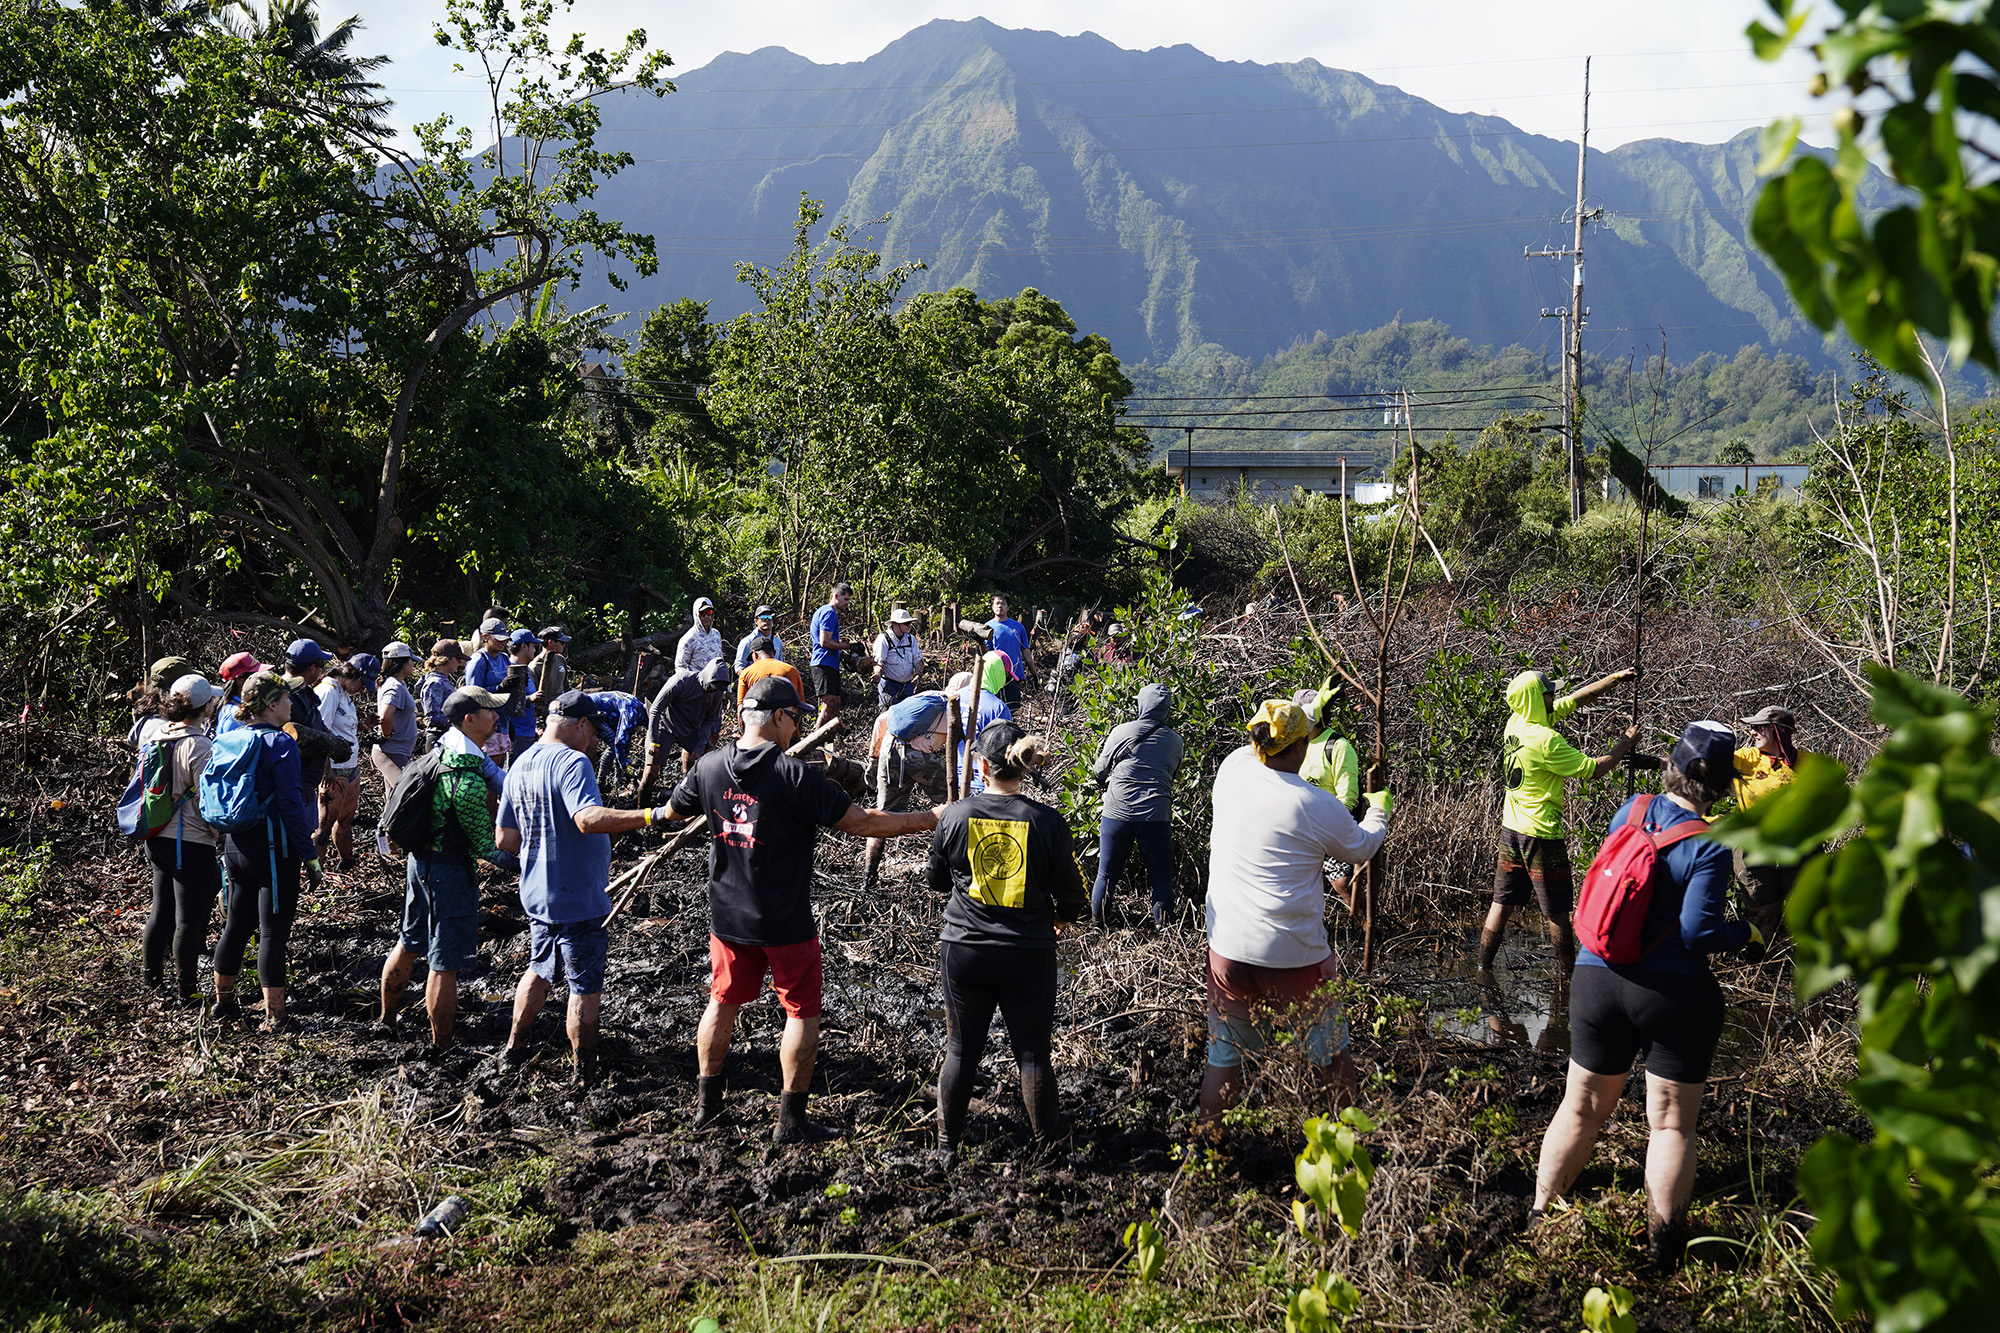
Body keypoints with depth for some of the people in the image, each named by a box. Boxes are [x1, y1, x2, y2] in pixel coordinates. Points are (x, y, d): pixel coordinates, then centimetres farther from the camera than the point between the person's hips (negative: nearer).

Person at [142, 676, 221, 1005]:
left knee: (161, 909, 22)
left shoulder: (157, 736, 2)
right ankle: (186, 990, 10)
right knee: (189, 919, 3)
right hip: (192, 843, -8)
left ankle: (153, 976, 35)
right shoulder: (198, 746, -20)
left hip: (157, 838, 8)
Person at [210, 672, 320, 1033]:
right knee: (273, 932, -1)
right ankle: (274, 1016, 4)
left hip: (236, 844, 7)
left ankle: (223, 1001, 31)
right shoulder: (280, 743, -15)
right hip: (273, 849, -7)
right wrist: (309, 854, -13)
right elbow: (291, 804, -18)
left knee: (236, 925, 19)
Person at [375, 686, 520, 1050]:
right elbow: (486, 848, -22)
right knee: (444, 963, 1)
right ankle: (440, 1047, 10)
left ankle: (386, 1020, 39)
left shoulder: (442, 748, 0)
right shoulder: (469, 781, -28)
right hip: (450, 870, -10)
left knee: (409, 944, 24)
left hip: (421, 859, 10)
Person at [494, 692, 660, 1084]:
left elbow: (504, 838, 11)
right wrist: (651, 816, -40)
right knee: (585, 986, 3)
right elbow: (588, 818, -36)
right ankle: (584, 1073, 10)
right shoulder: (572, 762, -19)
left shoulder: (519, 766, 8)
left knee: (539, 971, 26)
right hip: (579, 900, -8)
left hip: (536, 894, 8)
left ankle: (513, 1050, 35)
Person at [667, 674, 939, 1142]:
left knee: (723, 1002, 21)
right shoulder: (795, 775, -20)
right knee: (802, 1012, 9)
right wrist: (924, 819, -9)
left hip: (727, 917, 5)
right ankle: (791, 1118, 13)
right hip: (785, 924, -5)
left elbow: (674, 810, 16)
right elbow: (861, 823, -18)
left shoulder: (709, 766, -4)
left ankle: (707, 1103, 30)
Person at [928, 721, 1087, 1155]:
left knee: (961, 1050, 14)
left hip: (963, 950, 1)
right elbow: (1071, 895, -3)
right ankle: (1044, 1148, 21)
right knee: (1033, 1053, 11)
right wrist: (1059, 917, 19)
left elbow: (937, 882, 7)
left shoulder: (954, 816, -8)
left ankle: (946, 1146, 24)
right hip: (1029, 956, -1)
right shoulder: (1048, 822, -11)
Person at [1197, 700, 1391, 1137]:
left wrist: (1310, 711, 32)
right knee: (1332, 1052, 18)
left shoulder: (1232, 768, -6)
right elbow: (1361, 848, 6)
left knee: (1225, 1053, 17)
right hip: (1294, 956, -3)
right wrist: (1379, 810, 28)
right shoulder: (1320, 807, -14)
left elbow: (1258, 752, 20)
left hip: (1227, 949, 3)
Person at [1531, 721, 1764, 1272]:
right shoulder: (1709, 846, -15)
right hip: (1676, 995, -5)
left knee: (1582, 1108, 17)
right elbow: (1698, 933, -18)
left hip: (1598, 980, 5)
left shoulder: (1632, 810, 1)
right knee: (1672, 1124, 9)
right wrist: (1748, 933, -1)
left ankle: (1538, 1218, 25)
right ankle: (1662, 1248, 14)